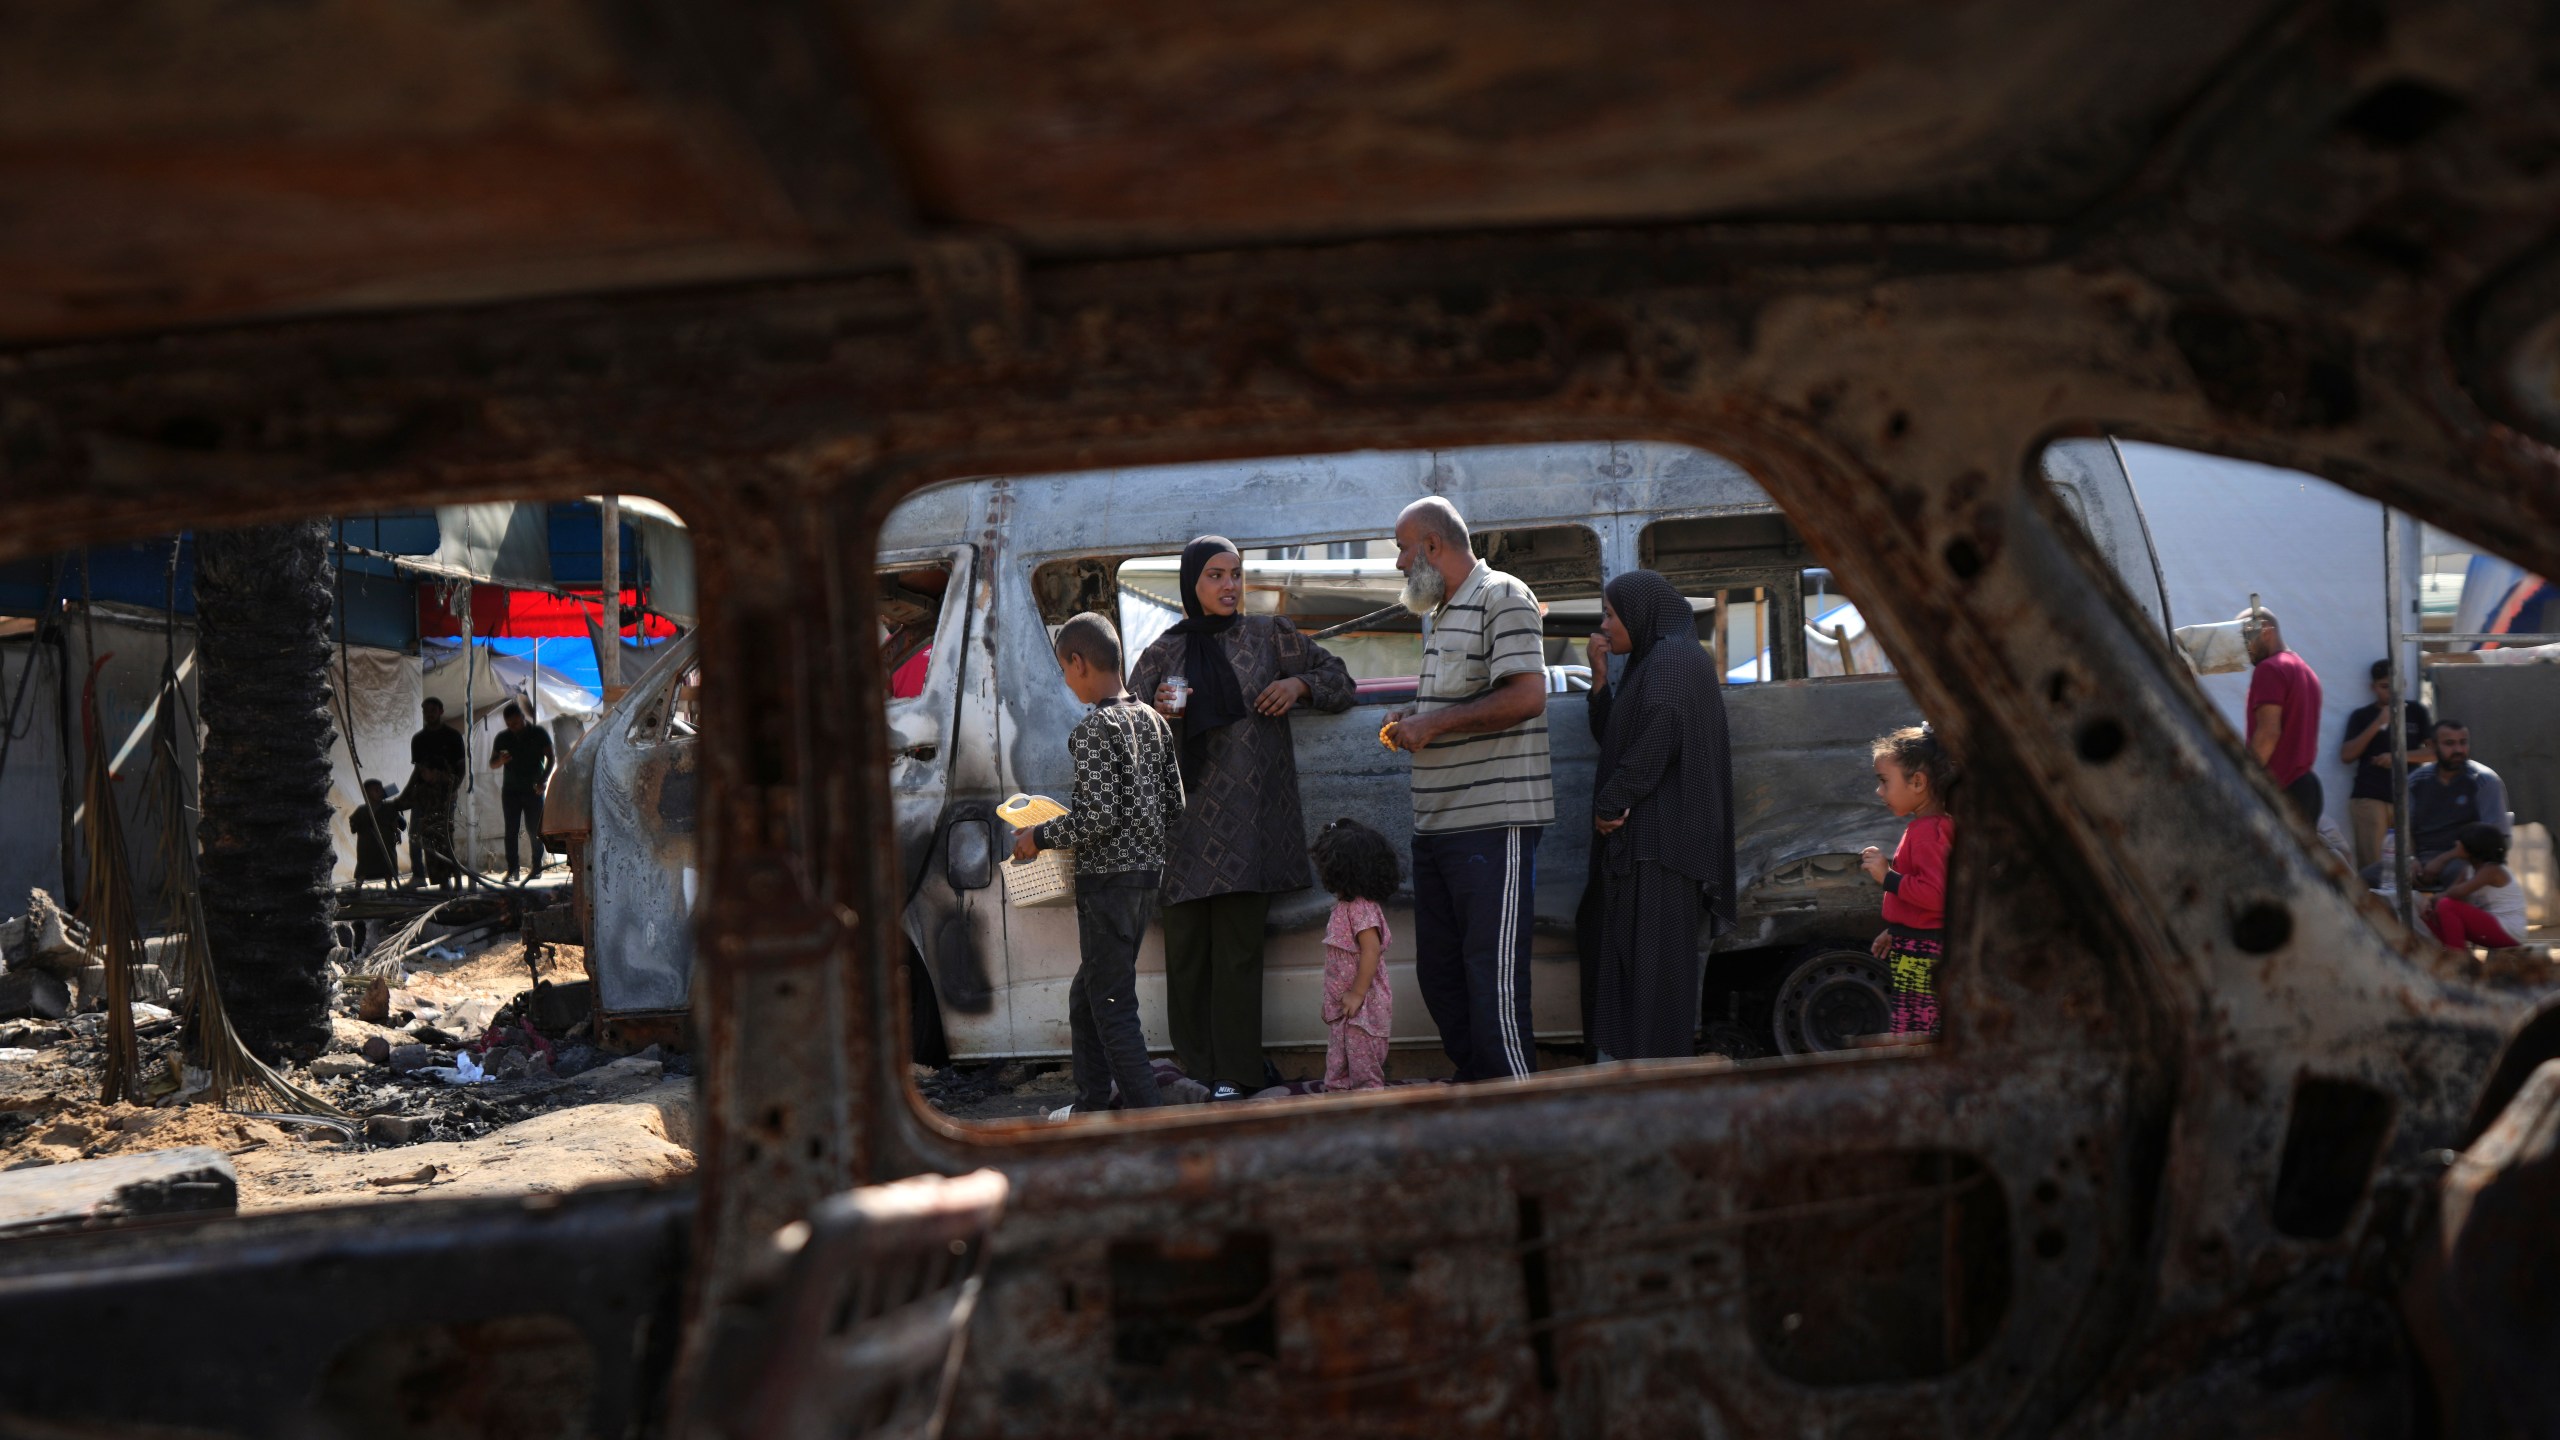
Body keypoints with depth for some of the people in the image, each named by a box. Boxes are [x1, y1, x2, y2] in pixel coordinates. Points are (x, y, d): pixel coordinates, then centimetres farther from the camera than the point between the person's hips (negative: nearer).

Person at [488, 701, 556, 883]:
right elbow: (492, 764, 12)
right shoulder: (502, 737, 7)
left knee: (534, 830, -2)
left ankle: (537, 866, 7)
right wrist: (501, 760, -12)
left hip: (533, 790, -2)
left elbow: (550, 758, 1)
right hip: (510, 791, 2)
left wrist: (543, 781, -11)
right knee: (511, 831, -4)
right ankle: (511, 869, -3)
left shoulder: (538, 733, 0)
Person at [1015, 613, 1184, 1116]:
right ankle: (1090, 1108, 27)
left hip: (1107, 881, -9)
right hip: (1147, 873, 9)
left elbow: (1099, 816, -23)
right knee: (1086, 996, 20)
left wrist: (1040, 837, -10)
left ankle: (1147, 1116, -3)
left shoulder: (1093, 730, -17)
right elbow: (1174, 806, 12)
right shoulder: (1152, 720, 9)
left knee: (1112, 1007, -3)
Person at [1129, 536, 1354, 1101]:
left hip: (1249, 820, -1)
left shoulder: (1269, 636, 11)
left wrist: (1300, 684, -2)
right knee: (1187, 946, -2)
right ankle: (1193, 1071, 4)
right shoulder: (1164, 652, 10)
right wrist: (1158, 713, -9)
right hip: (1186, 817, 1)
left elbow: (1341, 681, 18)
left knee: (1238, 949, -4)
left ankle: (1234, 1075, 0)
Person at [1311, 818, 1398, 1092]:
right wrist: (1330, 1001, 21)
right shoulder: (1344, 906, 14)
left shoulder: (1361, 908, -17)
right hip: (1342, 1007, 10)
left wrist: (1357, 993, -23)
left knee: (1364, 1070, -4)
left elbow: (1371, 951, -24)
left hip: (1363, 1008, -10)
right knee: (1337, 1068, 12)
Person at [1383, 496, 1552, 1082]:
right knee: (1438, 972, 11)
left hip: (1493, 820, -10)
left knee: (1492, 975, -8)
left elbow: (1527, 696, -20)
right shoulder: (1443, 614, 21)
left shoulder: (1503, 599, -8)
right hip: (1436, 822, 10)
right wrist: (1411, 722, 12)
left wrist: (1432, 723, -15)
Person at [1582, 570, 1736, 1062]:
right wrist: (1600, 675, 9)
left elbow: (1657, 739, -20)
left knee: (1653, 952, -10)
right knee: (1631, 951, 9)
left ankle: (1656, 1064, -10)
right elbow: (1609, 737, 20)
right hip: (1641, 835, 10)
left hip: (1659, 834, -10)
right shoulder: (1649, 663, 22)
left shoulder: (1672, 659, -9)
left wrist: (1610, 804, -15)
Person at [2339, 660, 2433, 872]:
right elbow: (2346, 756, -1)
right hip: (2369, 797, -2)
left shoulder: (2416, 711, 13)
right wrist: (2377, 723, -7)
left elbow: (2434, 751, 8)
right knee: (2371, 867, -11)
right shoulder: (2362, 716, 10)